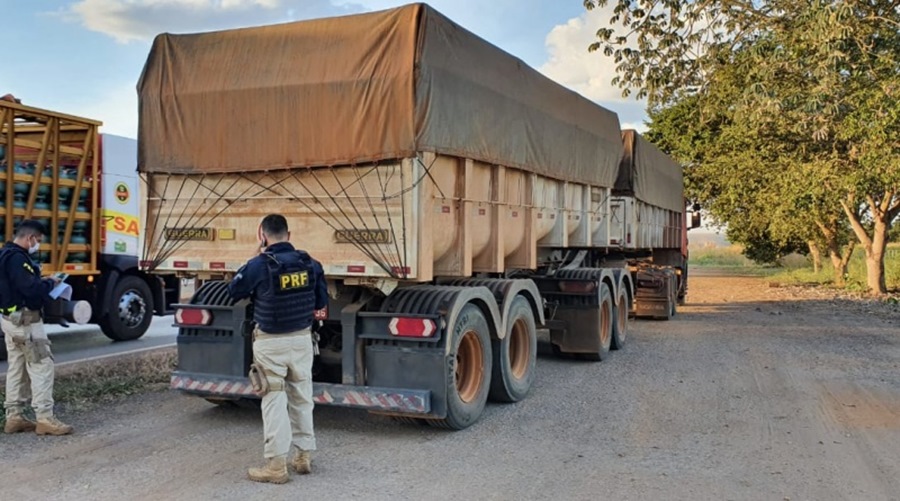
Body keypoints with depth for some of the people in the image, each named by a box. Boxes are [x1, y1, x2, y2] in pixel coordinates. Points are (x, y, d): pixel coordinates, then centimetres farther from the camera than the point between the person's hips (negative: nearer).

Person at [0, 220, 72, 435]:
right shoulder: (17, 257, -20)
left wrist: (43, 282, 7)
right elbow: (31, 289, -27)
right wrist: (50, 283, -10)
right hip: (24, 320, -11)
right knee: (42, 366, -8)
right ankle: (45, 418, -8)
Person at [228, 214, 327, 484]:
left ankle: (277, 465, 6)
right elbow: (321, 302, 7)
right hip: (302, 339, 4)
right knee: (301, 398, 16)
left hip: (271, 342, -4)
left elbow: (234, 291, 2)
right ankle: (303, 456, 27)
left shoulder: (259, 265, -16)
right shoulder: (310, 264, -3)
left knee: (274, 401, 3)